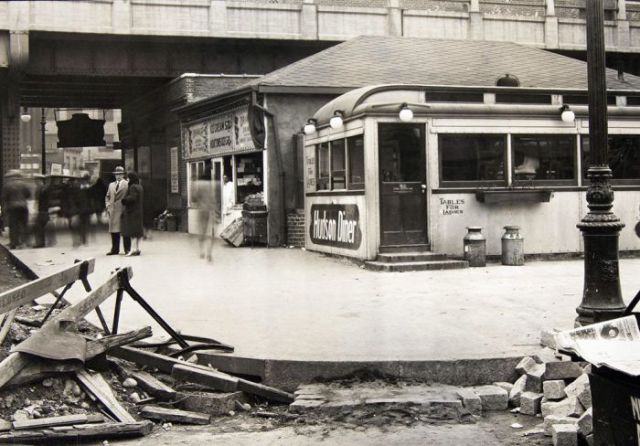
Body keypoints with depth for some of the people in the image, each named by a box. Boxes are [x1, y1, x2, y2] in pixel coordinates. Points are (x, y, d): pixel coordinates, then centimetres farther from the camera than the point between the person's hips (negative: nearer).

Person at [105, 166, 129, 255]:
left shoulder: (127, 184, 1)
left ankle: (127, 249, 3)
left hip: (123, 210, -5)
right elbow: (107, 196, 23)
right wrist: (107, 205, 7)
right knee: (114, 231, 6)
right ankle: (115, 249, 13)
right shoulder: (111, 185, 19)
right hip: (113, 210, 5)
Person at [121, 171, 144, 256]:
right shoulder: (140, 187, 13)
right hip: (139, 211, 9)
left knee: (132, 230, -9)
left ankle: (135, 249, -12)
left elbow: (132, 197, -25)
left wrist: (124, 199, -12)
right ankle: (138, 249, 13)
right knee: (138, 230, 10)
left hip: (132, 211, -9)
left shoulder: (133, 187, -14)